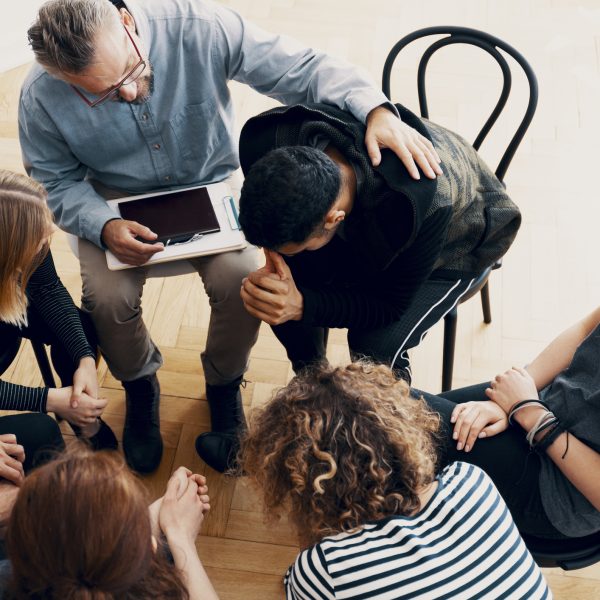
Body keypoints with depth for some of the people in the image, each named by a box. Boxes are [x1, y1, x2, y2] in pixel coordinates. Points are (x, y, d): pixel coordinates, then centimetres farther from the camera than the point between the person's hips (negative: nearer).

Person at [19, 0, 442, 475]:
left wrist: (375, 109, -40)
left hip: (210, 184, 0)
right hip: (116, 201, 1)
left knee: (241, 281, -25)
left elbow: (300, 68, -24)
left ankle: (224, 387, 9)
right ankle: (139, 387, 12)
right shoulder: (42, 97, -21)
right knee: (108, 297, -25)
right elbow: (56, 184, -7)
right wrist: (104, 227, -27)